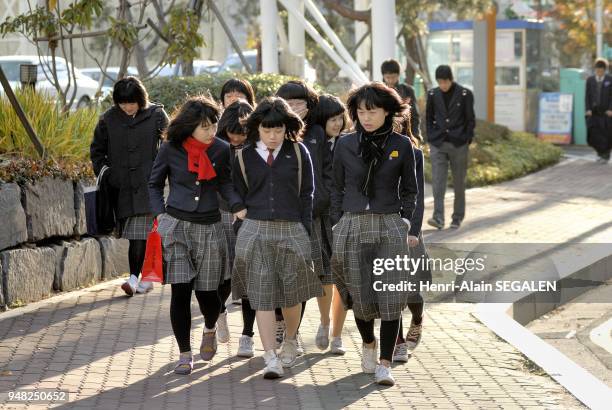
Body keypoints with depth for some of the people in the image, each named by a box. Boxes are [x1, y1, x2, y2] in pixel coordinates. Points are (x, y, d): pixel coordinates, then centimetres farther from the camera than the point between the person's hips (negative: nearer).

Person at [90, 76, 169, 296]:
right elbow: (97, 149, 18)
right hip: (122, 187, 3)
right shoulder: (108, 119, 6)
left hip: (148, 185, -3)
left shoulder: (156, 115, -1)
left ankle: (134, 278, -13)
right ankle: (146, 278, 17)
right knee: (135, 234, 7)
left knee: (140, 234, -12)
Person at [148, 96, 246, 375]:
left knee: (207, 291, 4)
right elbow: (155, 184, 9)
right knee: (180, 291, -7)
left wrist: (237, 206, -3)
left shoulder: (221, 150, -2)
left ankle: (210, 331, 40)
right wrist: (160, 214, -3)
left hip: (209, 227, 1)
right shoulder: (171, 150, -4)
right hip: (176, 226, -1)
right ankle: (185, 354, 5)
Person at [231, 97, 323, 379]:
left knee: (291, 292, 9)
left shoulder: (298, 152, 2)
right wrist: (244, 225, 6)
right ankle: (271, 358, -5)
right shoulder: (244, 156, 5)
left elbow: (307, 193, 4)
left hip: (291, 230, 0)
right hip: (255, 230, 0)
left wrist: (305, 231, -1)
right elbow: (238, 196, 11)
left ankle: (290, 341, 36)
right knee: (261, 295, -5)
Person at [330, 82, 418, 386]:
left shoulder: (401, 145, 2)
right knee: (360, 296, 6)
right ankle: (368, 343, 36)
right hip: (352, 226, 1)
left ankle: (385, 364, 0)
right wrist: (337, 227, 6)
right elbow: (338, 189, 11)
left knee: (391, 298, -7)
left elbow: (409, 190, 10)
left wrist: (405, 223, 2)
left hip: (390, 227, -1)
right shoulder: (345, 145, 4)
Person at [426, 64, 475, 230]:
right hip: (438, 146, 2)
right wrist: (430, 140, 5)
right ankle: (438, 218, -15)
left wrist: (466, 142, -5)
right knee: (437, 182, -9)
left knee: (459, 183, 6)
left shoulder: (465, 94, -5)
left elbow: (470, 120, -1)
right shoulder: (433, 94, 4)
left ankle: (457, 218, 18)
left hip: (458, 145, -2)